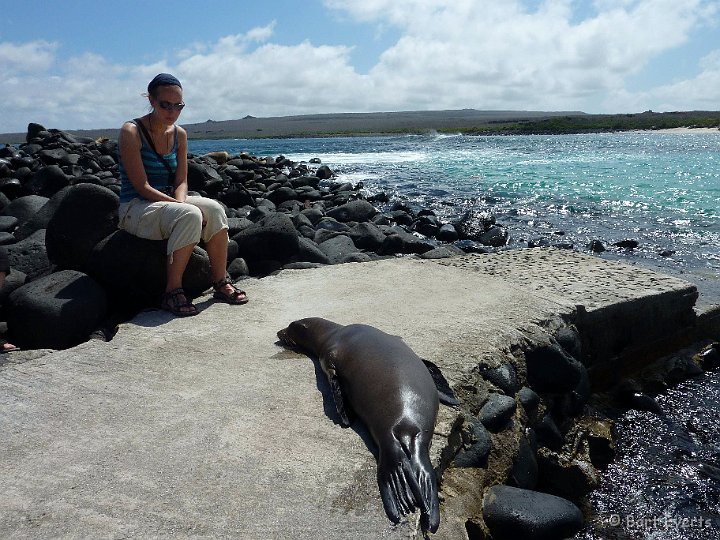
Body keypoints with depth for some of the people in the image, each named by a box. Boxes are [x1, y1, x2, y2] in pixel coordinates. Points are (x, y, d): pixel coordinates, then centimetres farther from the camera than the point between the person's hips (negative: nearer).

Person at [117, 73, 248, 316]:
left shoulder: (179, 134, 6)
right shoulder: (131, 132, -13)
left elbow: (181, 181, 3)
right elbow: (142, 187, -19)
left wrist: (181, 203, -19)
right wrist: (181, 206, -25)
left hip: (168, 203, 6)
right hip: (135, 209, -6)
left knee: (214, 208, -22)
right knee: (190, 216, -34)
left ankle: (221, 283, -16)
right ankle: (172, 292, -26)